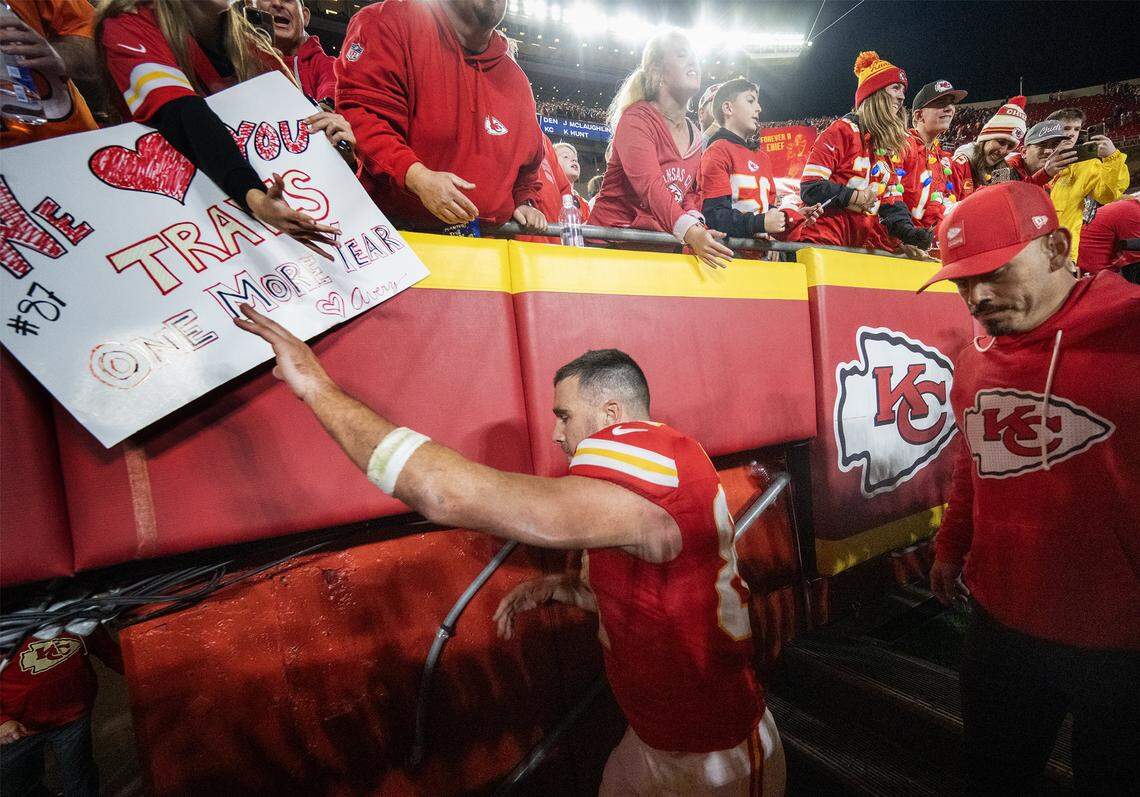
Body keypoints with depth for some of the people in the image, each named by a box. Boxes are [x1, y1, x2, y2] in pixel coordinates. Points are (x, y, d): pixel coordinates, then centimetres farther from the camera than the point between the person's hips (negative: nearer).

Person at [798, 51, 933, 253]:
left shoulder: (895, 147, 18)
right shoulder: (842, 130, -4)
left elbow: (892, 200, 15)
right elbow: (810, 187, -12)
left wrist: (908, 231, -3)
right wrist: (857, 197, -13)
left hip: (866, 240, 7)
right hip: (825, 238, -7)